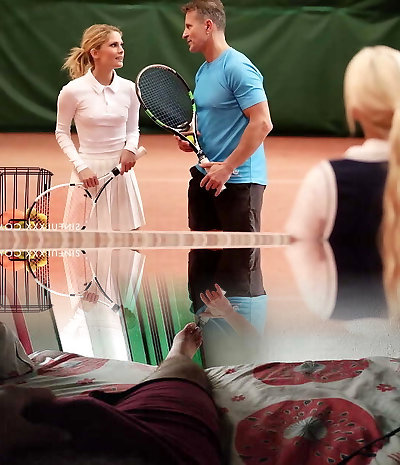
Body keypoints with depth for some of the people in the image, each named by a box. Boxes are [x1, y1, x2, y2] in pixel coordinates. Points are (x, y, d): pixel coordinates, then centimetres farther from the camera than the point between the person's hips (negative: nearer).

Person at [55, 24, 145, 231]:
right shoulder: (73, 91, -10)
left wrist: (130, 148, -9)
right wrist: (81, 167, -9)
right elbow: (62, 132, 1)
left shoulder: (128, 89, -1)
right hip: (89, 172, -3)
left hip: (121, 170, 3)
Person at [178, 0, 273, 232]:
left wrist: (227, 168, -22)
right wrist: (189, 138, 4)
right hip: (205, 175, 9)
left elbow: (262, 123, -21)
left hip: (239, 180, -9)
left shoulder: (238, 68, -15)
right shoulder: (203, 71, 14)